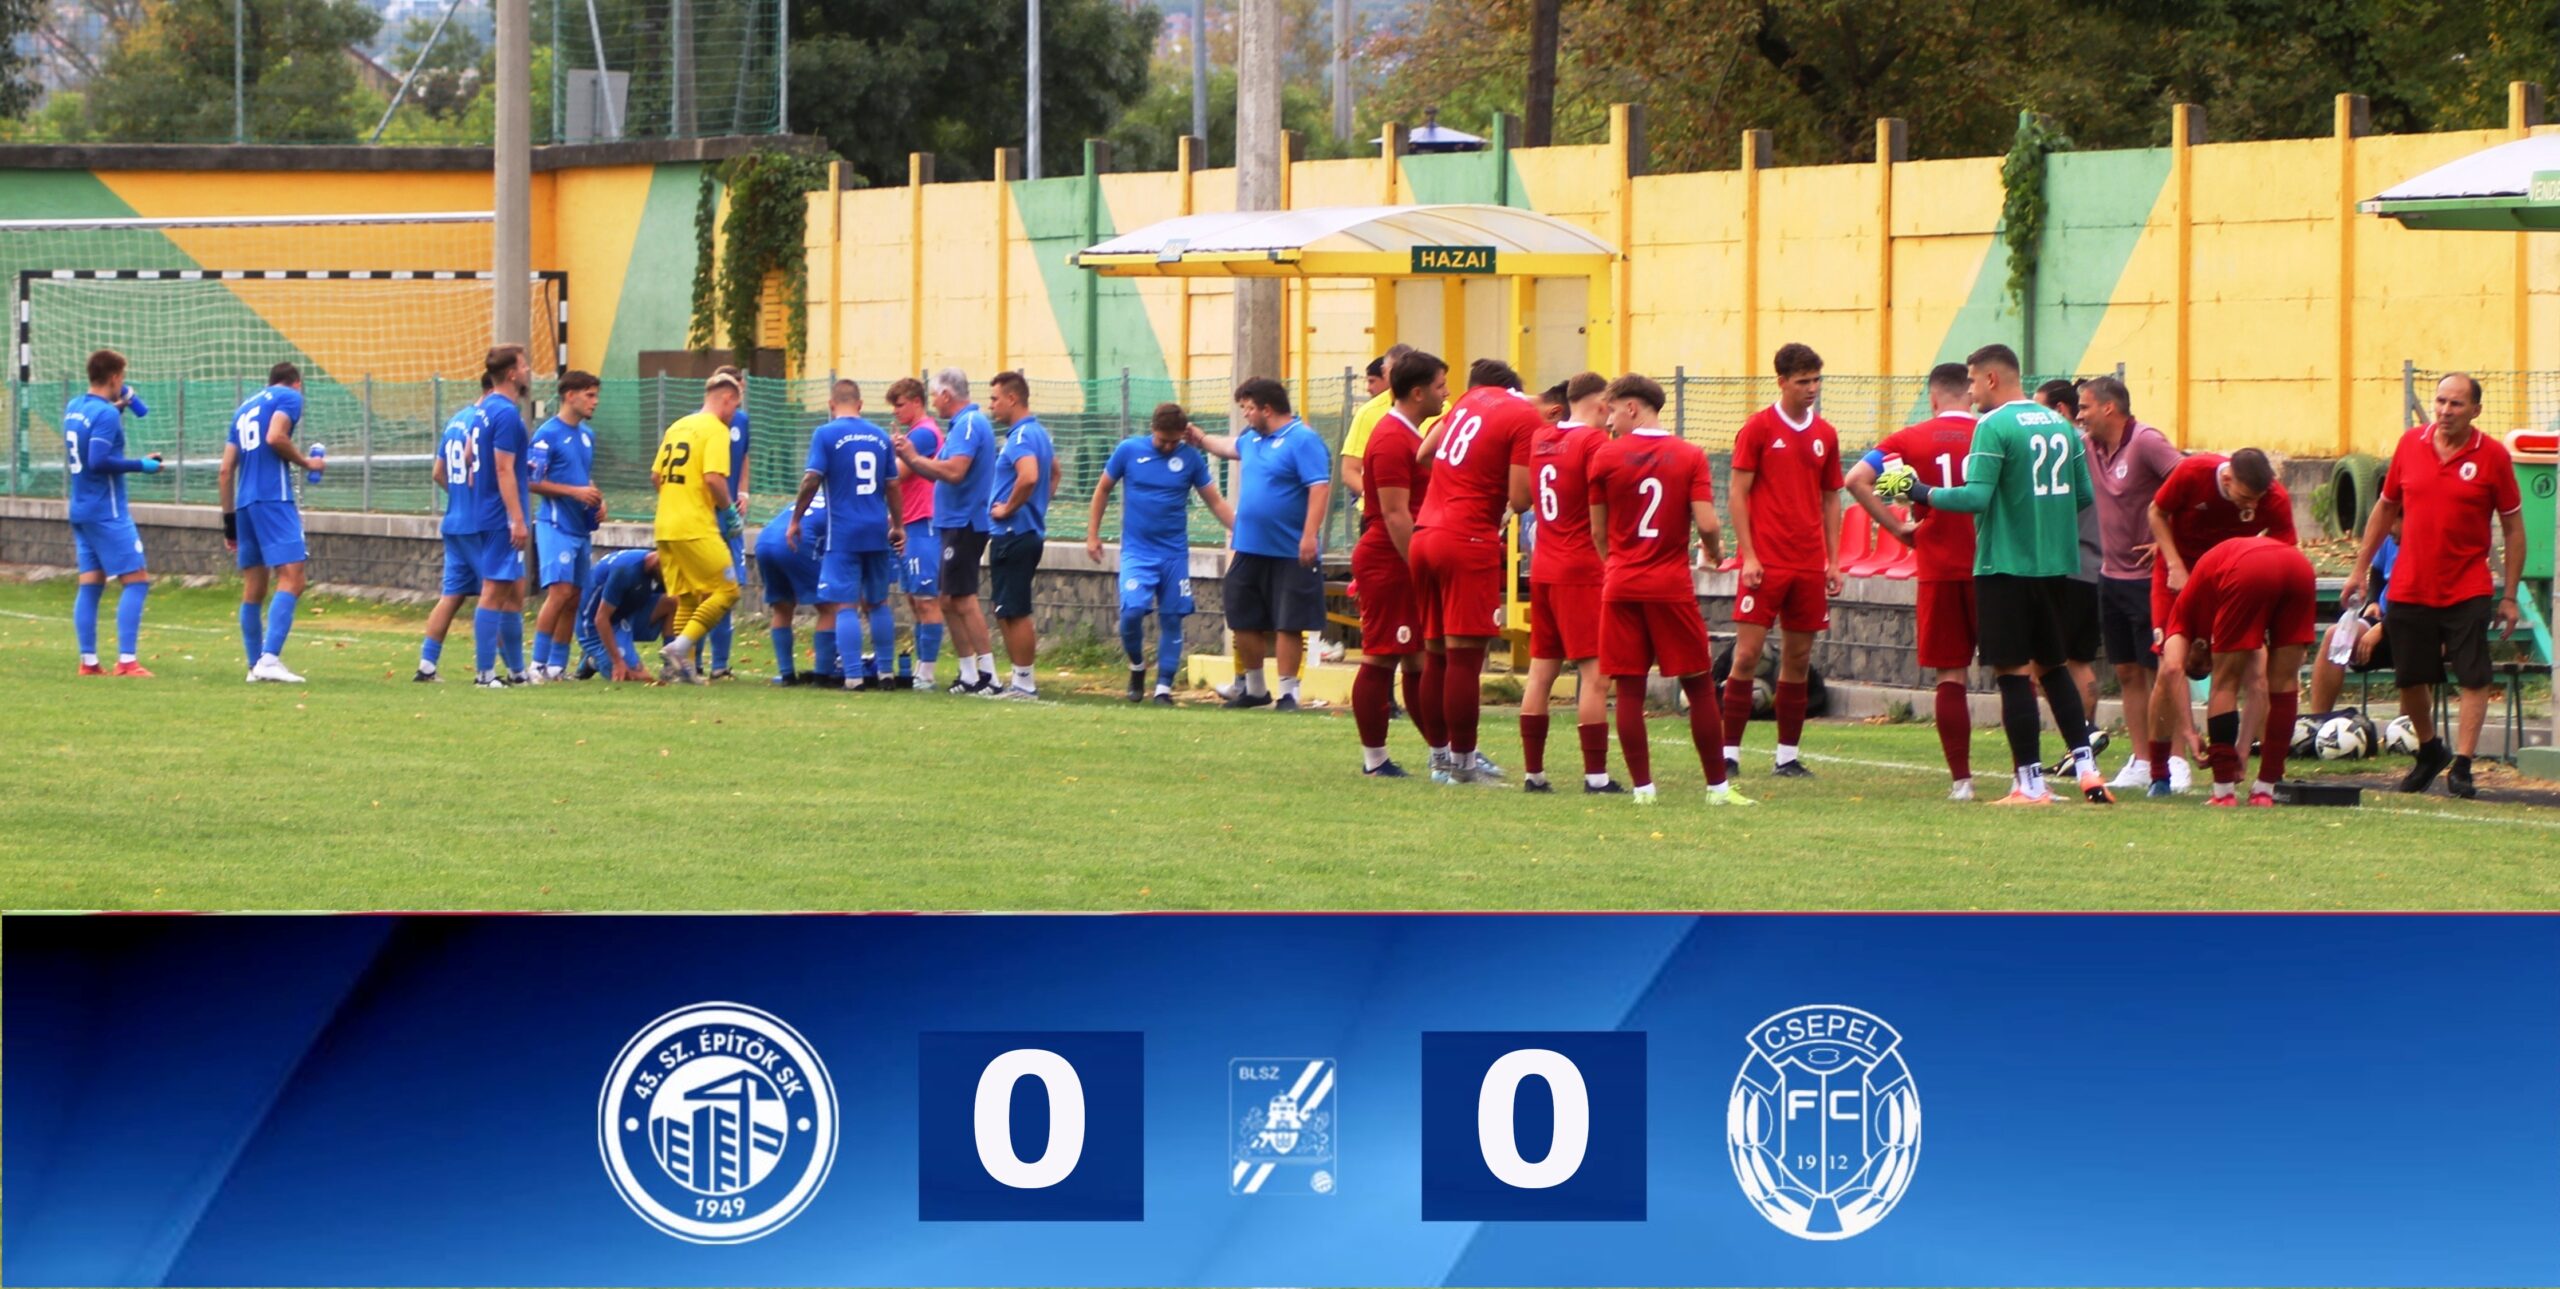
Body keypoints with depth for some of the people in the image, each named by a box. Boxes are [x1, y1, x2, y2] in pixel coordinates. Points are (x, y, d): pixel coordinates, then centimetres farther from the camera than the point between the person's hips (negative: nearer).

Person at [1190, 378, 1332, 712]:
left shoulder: (1303, 440, -14)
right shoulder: (1253, 439, 13)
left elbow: (1320, 487, -21)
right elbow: (1230, 446, 38)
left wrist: (1310, 534, -27)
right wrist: (1201, 439, 49)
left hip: (1290, 555, -9)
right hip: (1250, 550, 9)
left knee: (1288, 625, -3)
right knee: (1244, 622, 12)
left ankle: (1287, 692, 3)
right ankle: (1254, 688, 26)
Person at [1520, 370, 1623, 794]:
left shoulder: (1541, 438, 9)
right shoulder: (1594, 441, -11)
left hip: (1542, 568, 7)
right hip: (1583, 571, -7)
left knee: (1541, 671, 9)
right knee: (1595, 674, -6)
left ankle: (1533, 771, 9)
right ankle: (1595, 775, -9)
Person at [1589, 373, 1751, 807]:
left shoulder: (1606, 456, -1)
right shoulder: (1691, 456, -2)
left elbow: (1598, 532, 4)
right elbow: (1707, 524, -10)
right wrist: (1715, 551, 12)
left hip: (1622, 587, 0)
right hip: (1672, 587, 0)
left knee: (1629, 690, 4)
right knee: (1699, 686, 7)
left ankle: (1642, 787, 1)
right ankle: (1718, 786, 9)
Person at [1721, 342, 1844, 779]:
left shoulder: (1825, 435, 11)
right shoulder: (1758, 428, -3)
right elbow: (1738, 493, -4)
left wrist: (1833, 561, 10)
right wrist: (1748, 555, -11)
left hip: (1809, 565, 5)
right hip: (1765, 563, -5)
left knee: (1798, 660, 6)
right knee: (1747, 653, -8)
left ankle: (1787, 756, 12)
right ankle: (1729, 753, -4)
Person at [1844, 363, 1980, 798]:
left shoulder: (1910, 440, 1)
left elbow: (1856, 479, -8)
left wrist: (1897, 526, -3)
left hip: (1938, 572, 0)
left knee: (1950, 676, 5)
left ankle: (1961, 779, 1)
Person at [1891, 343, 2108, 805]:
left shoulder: (1994, 427, -12)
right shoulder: (2060, 425, 9)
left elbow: (1976, 497, -20)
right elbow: (2084, 495, 12)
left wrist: (1924, 493, -8)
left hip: (2006, 566, -7)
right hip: (2054, 565, 7)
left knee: (2015, 673, -1)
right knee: (2053, 667, 18)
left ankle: (2030, 783, -1)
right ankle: (2086, 766, 12)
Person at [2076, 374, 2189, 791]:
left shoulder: (2146, 442, -15)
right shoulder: (2087, 446, 6)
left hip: (2148, 577, -7)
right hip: (2112, 575, 7)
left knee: (2160, 670, -4)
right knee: (2127, 673, 8)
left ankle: (2176, 762, 0)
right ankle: (2141, 762, 13)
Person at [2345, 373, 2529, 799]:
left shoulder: (2493, 456, -5)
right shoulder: (2410, 444, 3)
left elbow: (2513, 527, 0)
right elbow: (2385, 509, 14)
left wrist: (2510, 596, -3)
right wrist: (2360, 569, 13)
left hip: (2467, 591, -3)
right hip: (2409, 587, 3)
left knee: (2473, 679, -9)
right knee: (2411, 680, 8)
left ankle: (2462, 766, -5)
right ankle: (2429, 752, 31)